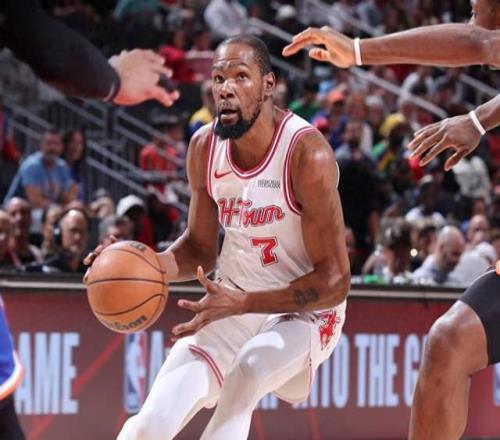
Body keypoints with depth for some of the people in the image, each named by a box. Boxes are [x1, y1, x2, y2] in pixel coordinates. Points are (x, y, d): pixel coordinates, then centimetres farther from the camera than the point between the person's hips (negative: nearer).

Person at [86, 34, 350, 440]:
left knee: (249, 369, -37)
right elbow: (200, 248, 9)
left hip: (305, 309, -5)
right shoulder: (204, 148, -7)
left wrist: (240, 304, -32)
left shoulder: (307, 154, -25)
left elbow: (334, 281, -22)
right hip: (231, 299, 5)